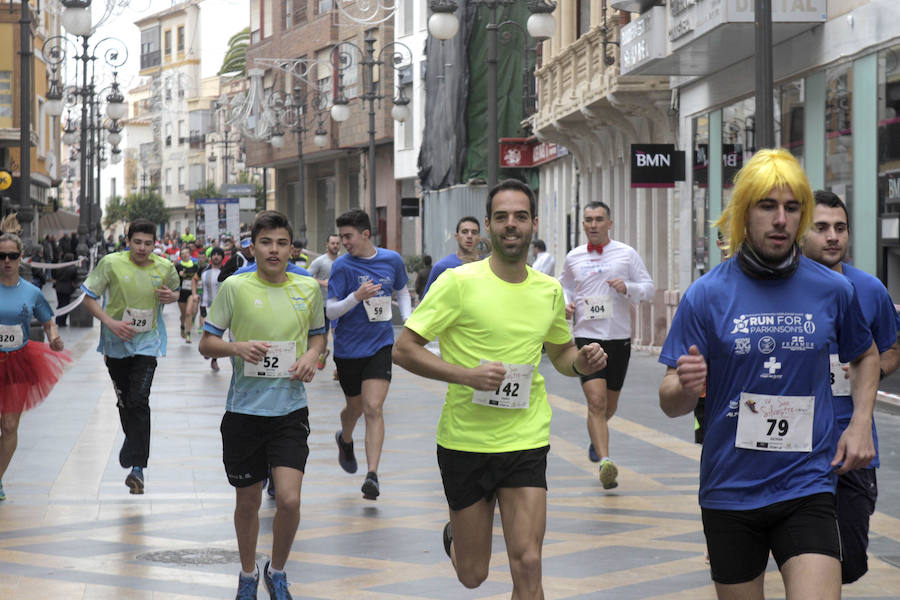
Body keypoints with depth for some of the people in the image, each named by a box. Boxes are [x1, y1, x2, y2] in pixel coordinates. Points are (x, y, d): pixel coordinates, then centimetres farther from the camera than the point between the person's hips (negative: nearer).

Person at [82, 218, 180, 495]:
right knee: (123, 401, 12)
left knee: (138, 401, -15)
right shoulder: (111, 263, -10)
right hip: (116, 342, 1)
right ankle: (135, 445, 38)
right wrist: (110, 322, -18)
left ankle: (137, 466, -15)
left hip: (147, 342, -1)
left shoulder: (165, 268, -4)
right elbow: (88, 297, -5)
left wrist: (172, 296, -7)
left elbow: (174, 291, 18)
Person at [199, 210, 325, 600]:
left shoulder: (308, 288, 2)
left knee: (289, 499, -11)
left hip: (290, 410, 1)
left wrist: (311, 355, -3)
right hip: (245, 409, -1)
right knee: (247, 501, 12)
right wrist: (237, 348, -19)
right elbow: (206, 343, 1)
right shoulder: (234, 287, -5)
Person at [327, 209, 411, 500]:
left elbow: (402, 291, 20)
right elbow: (330, 311, -11)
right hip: (348, 348, 0)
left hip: (380, 345, 0)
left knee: (373, 408, -13)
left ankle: (372, 475, -15)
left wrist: (408, 319, 4)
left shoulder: (392, 260, 0)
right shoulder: (342, 265, -9)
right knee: (356, 407, 14)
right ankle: (345, 439, 50)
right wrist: (356, 297, -28)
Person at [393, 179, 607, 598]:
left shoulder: (549, 291, 5)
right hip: (465, 442, -2)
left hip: (526, 443, 2)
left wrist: (581, 362, -1)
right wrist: (467, 375, -23)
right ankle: (455, 536, 46)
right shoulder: (459, 282, -9)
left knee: (527, 564, -13)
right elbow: (404, 349, -11)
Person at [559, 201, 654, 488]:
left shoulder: (626, 254, 2)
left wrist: (628, 287, -16)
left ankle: (595, 437, 45)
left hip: (619, 338, 1)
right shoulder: (573, 257, 7)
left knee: (610, 404, 13)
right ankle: (605, 462, -22)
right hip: (586, 337, -1)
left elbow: (648, 287, 4)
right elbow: (564, 286, 23)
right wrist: (565, 303, 1)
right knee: (596, 400, -17)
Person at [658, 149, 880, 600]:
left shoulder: (834, 290, 0)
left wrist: (861, 423, 6)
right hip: (730, 491, 0)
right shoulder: (706, 295, -5)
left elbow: (865, 356, 21)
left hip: (806, 489, 0)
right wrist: (686, 386, -28)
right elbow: (671, 403, -5)